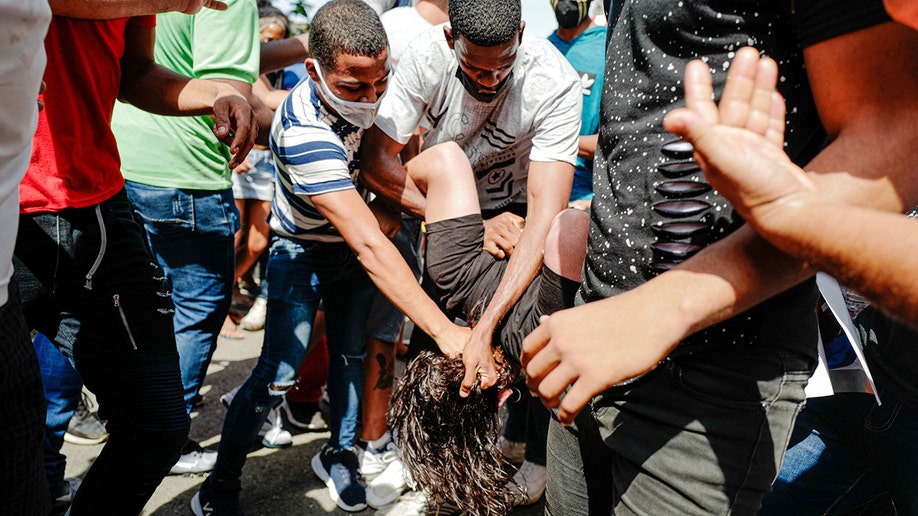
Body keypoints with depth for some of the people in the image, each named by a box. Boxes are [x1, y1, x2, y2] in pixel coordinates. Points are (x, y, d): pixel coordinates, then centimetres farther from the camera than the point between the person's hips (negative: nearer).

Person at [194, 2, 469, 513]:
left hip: (356, 244, 6)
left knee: (351, 353, 9)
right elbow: (368, 245, -44)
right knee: (279, 373, -9)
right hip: (303, 251, -5)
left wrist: (391, 207, -13)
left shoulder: (374, 86, -18)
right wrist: (443, 330, -47)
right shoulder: (304, 133, -38)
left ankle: (339, 455, 29)